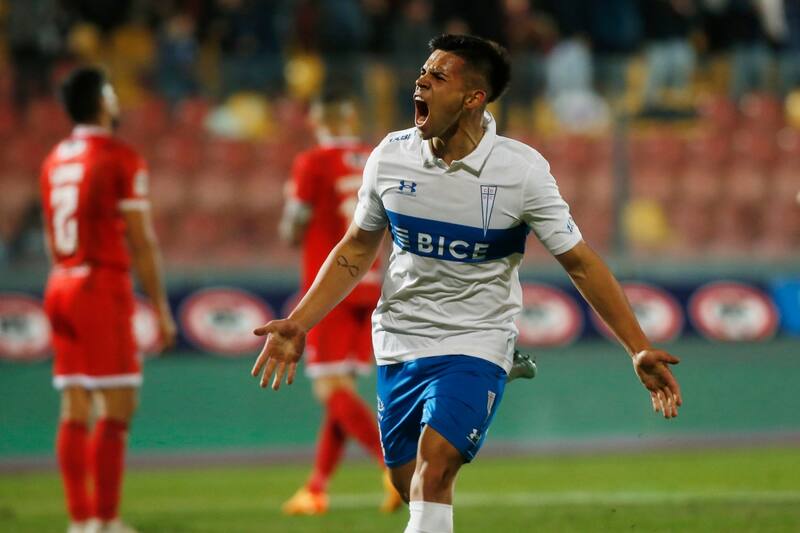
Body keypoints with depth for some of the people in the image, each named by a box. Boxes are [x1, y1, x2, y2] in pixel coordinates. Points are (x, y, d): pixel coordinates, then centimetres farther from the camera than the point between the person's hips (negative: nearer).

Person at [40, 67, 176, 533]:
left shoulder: (54, 161, 13)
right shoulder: (122, 160, -8)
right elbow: (141, 241, -10)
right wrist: (161, 307, -5)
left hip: (61, 286, 7)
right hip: (103, 288, -7)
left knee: (76, 408, 6)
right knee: (118, 407, -5)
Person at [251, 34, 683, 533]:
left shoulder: (523, 170, -13)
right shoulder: (391, 155, -3)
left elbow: (580, 263, -5)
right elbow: (357, 250, 11)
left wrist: (639, 350, -8)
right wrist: (298, 324, 4)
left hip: (477, 346, -4)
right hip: (398, 342, 4)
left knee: (434, 466, -23)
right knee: (412, 486, 4)